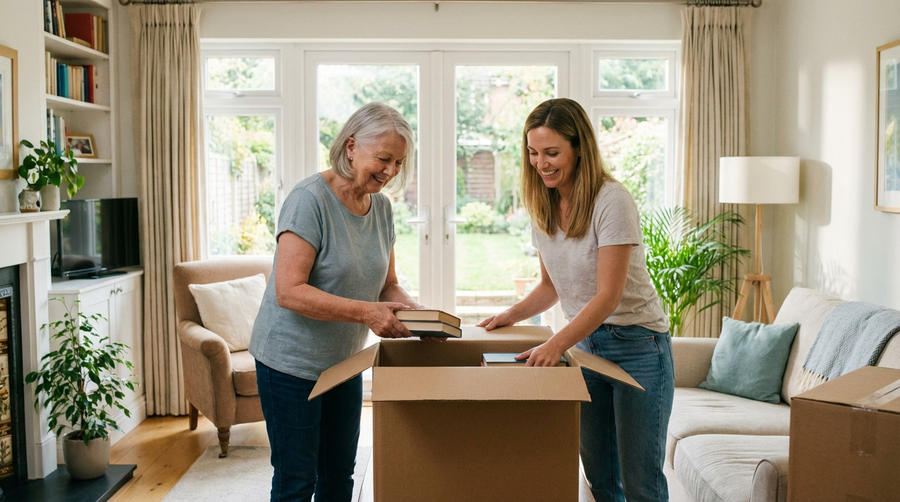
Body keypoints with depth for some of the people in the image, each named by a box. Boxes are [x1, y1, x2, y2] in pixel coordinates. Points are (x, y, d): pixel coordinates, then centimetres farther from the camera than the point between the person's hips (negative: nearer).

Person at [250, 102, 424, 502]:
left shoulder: (381, 206, 3)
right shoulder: (310, 200, -20)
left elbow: (387, 285, 10)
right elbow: (289, 292, -26)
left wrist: (413, 310, -11)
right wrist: (365, 312, -32)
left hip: (344, 362, 8)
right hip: (292, 363, -7)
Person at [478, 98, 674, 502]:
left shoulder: (611, 202, -18)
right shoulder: (543, 208, 4)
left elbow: (609, 295, -22)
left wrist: (557, 345, -33)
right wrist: (512, 314, -3)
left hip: (637, 344, -6)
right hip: (585, 343, 6)